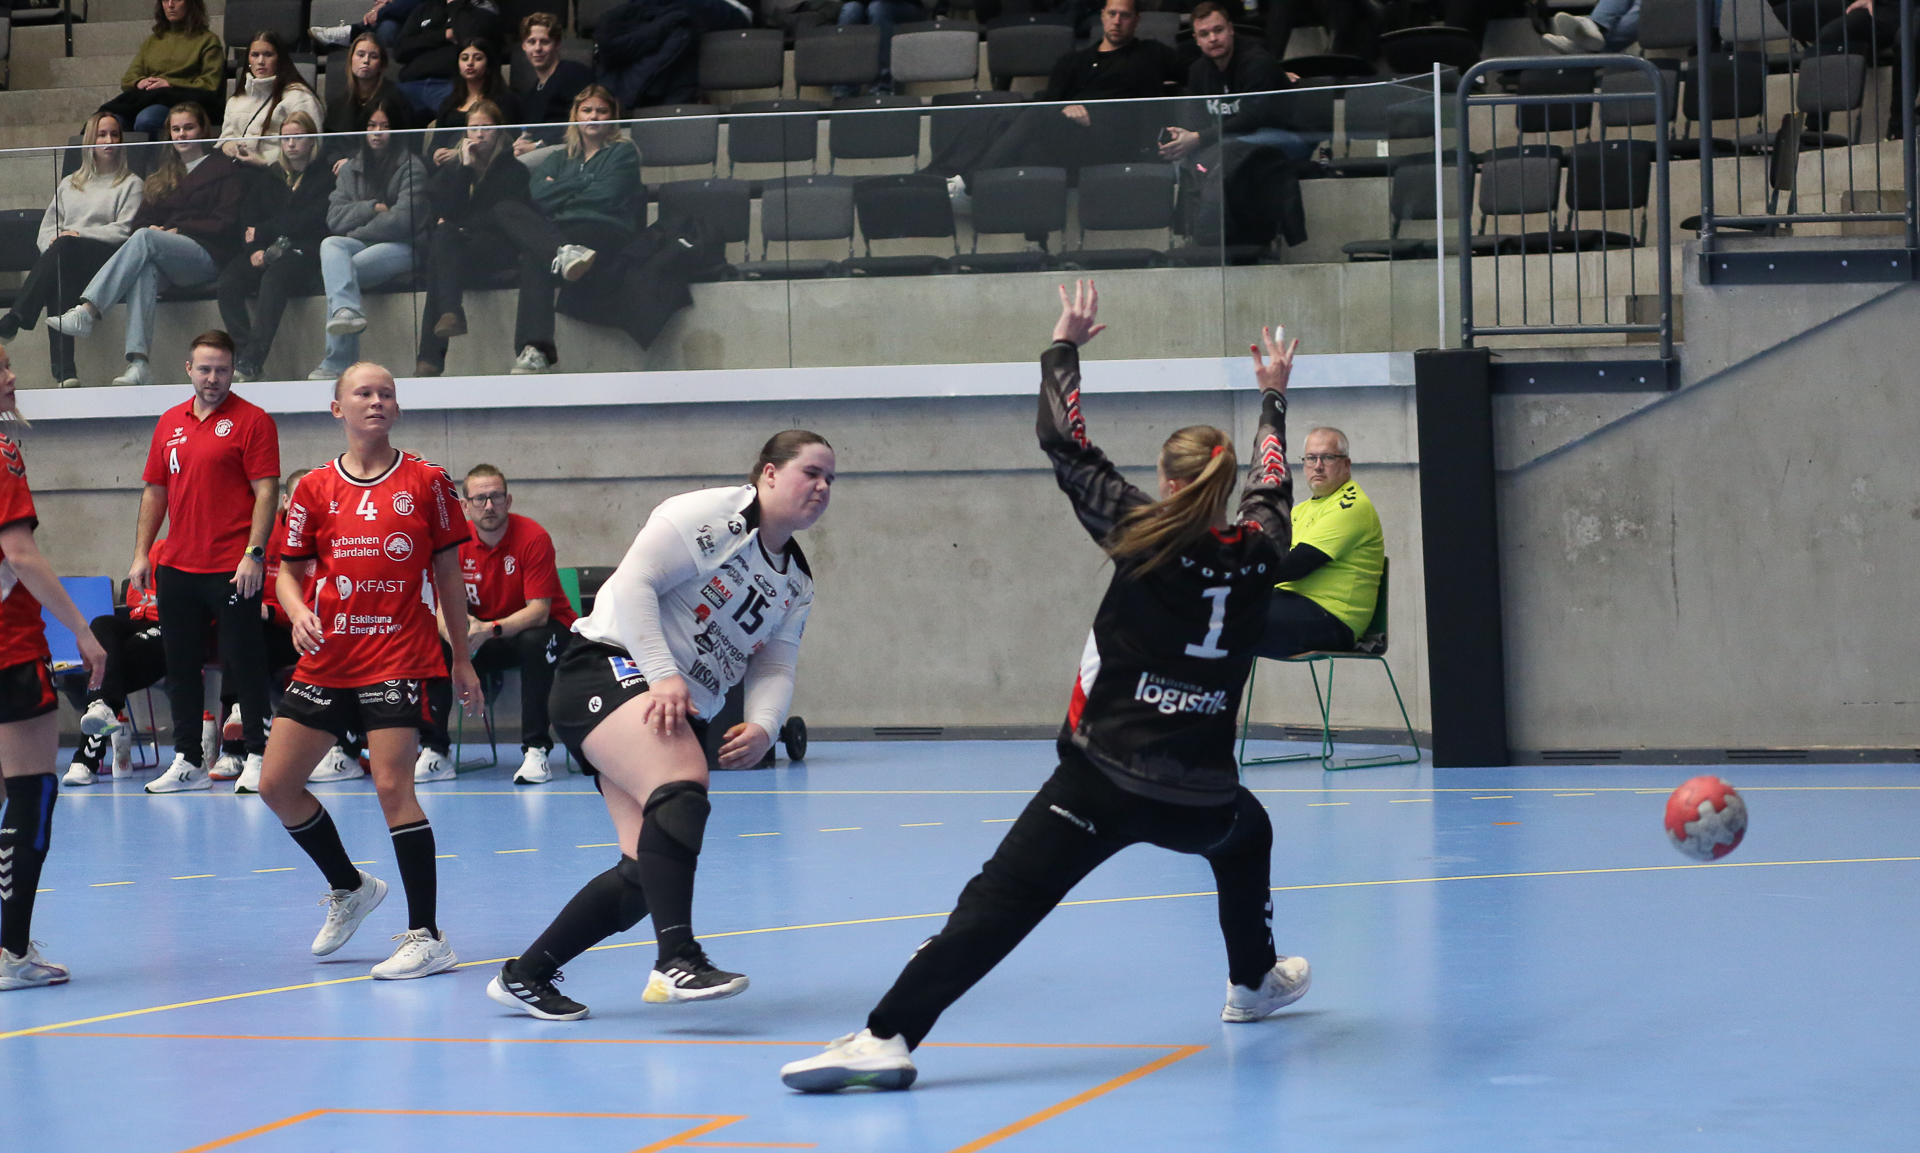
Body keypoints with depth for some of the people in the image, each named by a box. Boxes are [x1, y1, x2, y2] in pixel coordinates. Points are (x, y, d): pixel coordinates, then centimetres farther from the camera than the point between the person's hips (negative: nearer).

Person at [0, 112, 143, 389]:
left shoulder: (132, 184, 17)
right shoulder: (68, 185, 32)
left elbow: (125, 231, 1)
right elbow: (47, 229, 22)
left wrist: (79, 235, -9)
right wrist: (53, 240, -3)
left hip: (106, 258, -4)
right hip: (65, 263, 4)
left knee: (66, 247, -38)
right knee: (57, 283, -37)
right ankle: (63, 371, -52)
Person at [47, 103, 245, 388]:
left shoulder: (223, 169, 13)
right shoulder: (162, 176, 30)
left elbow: (225, 223, 0)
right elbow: (140, 220, 21)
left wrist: (176, 230, -6)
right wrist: (151, 228, -4)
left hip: (208, 254, -4)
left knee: (144, 240, -33)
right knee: (145, 268, -35)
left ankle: (86, 311, -46)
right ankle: (137, 362, -52)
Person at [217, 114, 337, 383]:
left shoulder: (324, 176, 7)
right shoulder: (270, 178, 23)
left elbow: (310, 222, -4)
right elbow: (251, 221, 14)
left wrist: (263, 232, -1)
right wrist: (255, 250, -7)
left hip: (303, 252, -5)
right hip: (267, 251, 5)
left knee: (273, 279, -37)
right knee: (229, 281, -27)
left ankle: (251, 363, -41)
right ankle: (246, 354, -31)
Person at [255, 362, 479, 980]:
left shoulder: (426, 482, 2)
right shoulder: (314, 489, 6)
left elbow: (448, 573, 7)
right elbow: (289, 570, 9)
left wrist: (461, 659, 7)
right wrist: (298, 612, -13)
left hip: (400, 657, -4)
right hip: (327, 659, 4)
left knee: (393, 787, -14)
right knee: (276, 785, 5)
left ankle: (427, 937, -7)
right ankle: (348, 887, 28)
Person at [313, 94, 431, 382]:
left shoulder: (411, 167, 0)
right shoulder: (350, 169, 17)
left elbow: (402, 221, -11)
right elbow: (335, 218, 6)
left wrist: (356, 231, -4)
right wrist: (373, 208, -9)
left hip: (401, 247, -4)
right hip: (361, 247, 4)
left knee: (338, 270, -29)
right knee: (330, 245, -31)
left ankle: (337, 363, -32)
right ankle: (347, 310, -55)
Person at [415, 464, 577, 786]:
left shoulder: (533, 538, -20)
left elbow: (539, 610, -24)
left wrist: (491, 630, -40)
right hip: (485, 637, 4)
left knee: (534, 642, -38)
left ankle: (535, 751, -33)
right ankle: (434, 753, -11)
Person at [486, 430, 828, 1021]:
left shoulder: (797, 584, 18)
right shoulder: (713, 515, -6)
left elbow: (774, 668, 11)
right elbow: (632, 583, -14)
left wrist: (762, 728, -11)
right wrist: (663, 676, -23)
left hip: (684, 713, 8)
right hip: (610, 670, -8)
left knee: (646, 872, -6)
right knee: (682, 787, -35)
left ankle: (524, 975, 7)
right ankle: (677, 958, -44)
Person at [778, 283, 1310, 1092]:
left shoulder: (1144, 536, -3)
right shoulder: (1256, 553, 5)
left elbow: (1064, 443, 5)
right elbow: (1271, 485, 28)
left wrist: (1065, 345, 20)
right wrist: (1274, 395, 44)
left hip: (1102, 781, -3)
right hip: (1201, 800, 3)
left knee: (997, 903, -13)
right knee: (1245, 834, 39)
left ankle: (889, 1034, -27)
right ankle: (1253, 980, 54)